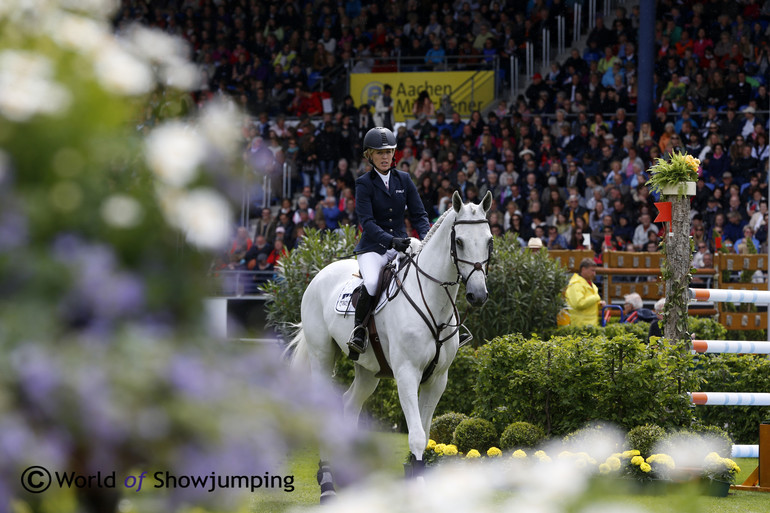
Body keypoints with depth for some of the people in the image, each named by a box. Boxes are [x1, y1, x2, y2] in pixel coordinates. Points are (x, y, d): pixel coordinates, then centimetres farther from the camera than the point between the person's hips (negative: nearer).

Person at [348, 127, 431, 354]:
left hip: (402, 246, 4)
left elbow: (419, 214, 9)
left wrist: (426, 239, -11)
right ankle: (359, 328, -15)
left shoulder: (404, 180, 10)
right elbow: (367, 222, -13)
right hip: (374, 248, -4)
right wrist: (390, 241, -29)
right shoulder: (364, 184, -2)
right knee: (371, 283, -35)